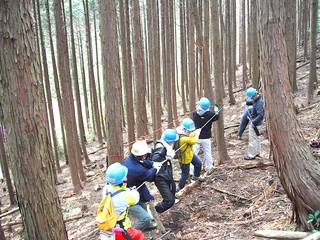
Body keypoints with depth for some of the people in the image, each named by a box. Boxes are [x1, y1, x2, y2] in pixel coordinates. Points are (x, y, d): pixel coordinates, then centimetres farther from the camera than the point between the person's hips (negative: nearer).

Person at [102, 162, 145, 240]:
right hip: (120, 233, -6)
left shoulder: (106, 189, -13)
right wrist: (134, 191, 15)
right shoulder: (126, 196, -27)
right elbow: (135, 198, -4)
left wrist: (128, 190, 11)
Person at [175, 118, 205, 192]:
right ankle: (179, 188, 30)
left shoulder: (184, 133, -13)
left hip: (190, 154, 9)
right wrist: (197, 134, -13)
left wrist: (195, 132, -9)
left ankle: (196, 176, 55)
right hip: (184, 159, -9)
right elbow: (193, 141, -30)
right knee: (185, 175, 7)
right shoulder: (182, 138, -40)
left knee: (199, 164, 27)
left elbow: (189, 136, 7)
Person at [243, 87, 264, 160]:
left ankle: (251, 155, 13)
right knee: (256, 138, 22)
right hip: (254, 122, 10)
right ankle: (257, 152, 38)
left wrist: (253, 122, -27)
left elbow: (261, 115, -33)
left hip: (255, 124, -10)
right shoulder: (257, 99, 1)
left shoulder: (259, 103, -28)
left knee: (252, 140, 1)